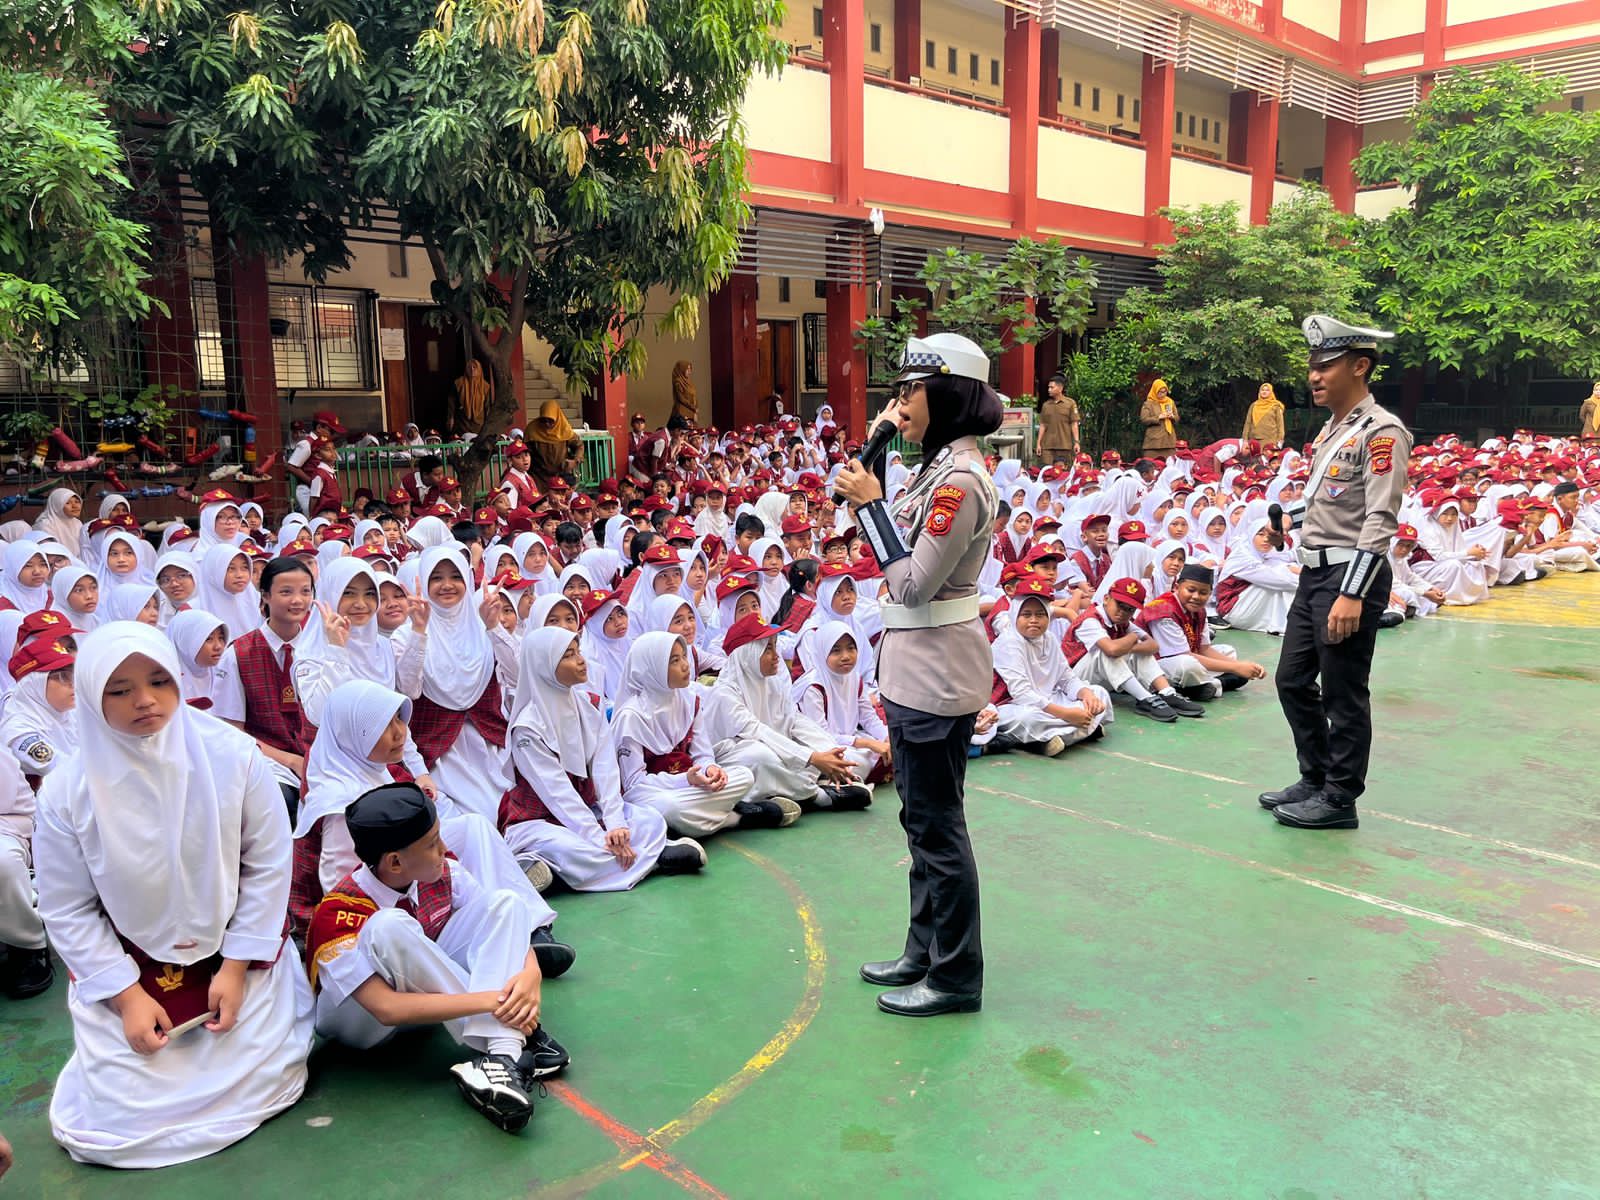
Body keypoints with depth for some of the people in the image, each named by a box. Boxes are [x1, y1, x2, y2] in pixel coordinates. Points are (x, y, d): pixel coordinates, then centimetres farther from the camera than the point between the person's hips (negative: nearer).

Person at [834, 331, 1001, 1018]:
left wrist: (870, 504, -16)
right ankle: (925, 951, 34)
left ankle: (956, 976, 17)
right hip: (915, 668, 10)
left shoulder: (960, 480, -20)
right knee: (921, 817, 19)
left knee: (937, 823, 2)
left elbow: (914, 583, -21)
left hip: (936, 674, -10)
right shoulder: (940, 467, 10)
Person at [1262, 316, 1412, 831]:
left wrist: (1352, 594, -25)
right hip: (1314, 572, 9)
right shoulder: (1332, 428, 13)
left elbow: (1380, 520, -20)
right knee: (1292, 680, 16)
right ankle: (1315, 778, 31)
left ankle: (1339, 799, 15)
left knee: (1343, 693, 1)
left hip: (1352, 575, -9)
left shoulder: (1380, 432, -14)